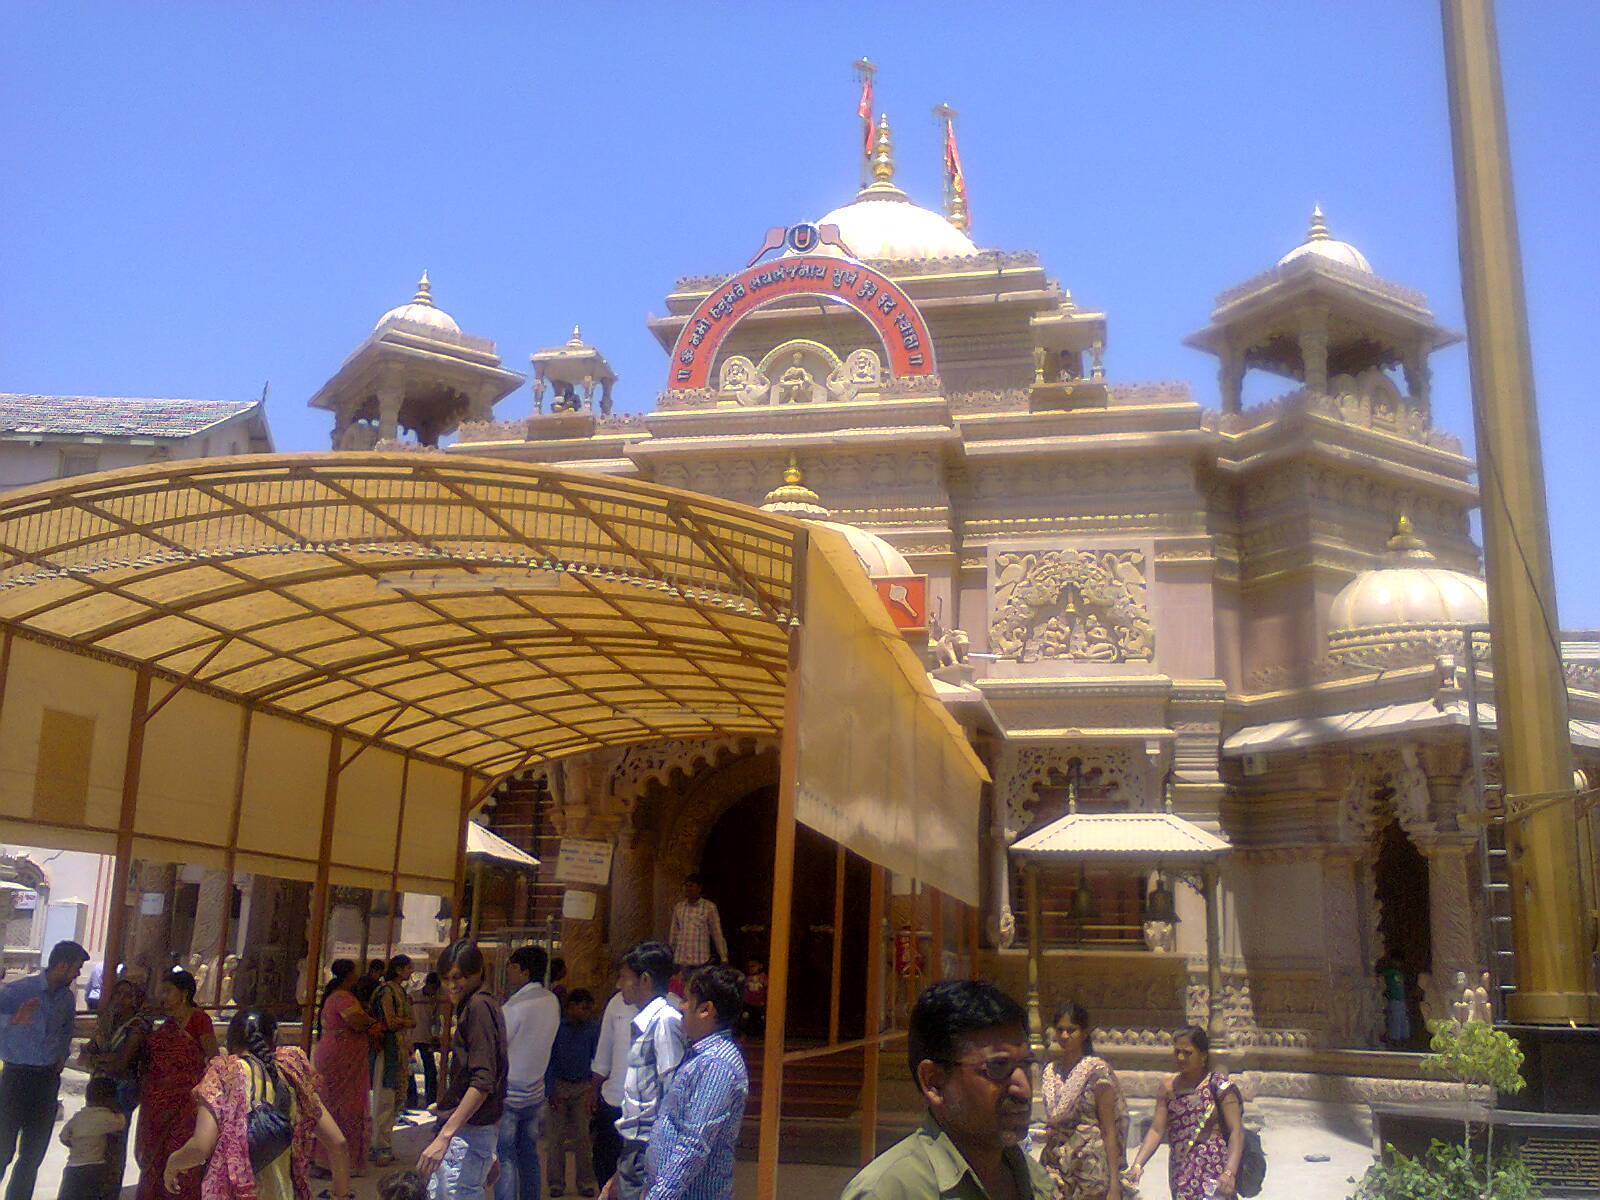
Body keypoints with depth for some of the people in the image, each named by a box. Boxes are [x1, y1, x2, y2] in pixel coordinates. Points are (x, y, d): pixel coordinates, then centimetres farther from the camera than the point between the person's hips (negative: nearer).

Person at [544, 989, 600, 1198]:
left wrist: (593, 1091, -1)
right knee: (555, 1136, 0)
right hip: (558, 1085, -1)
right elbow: (548, 1061, -2)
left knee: (583, 1136, 1)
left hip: (583, 1087, 1)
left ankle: (585, 1183, 10)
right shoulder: (556, 1027, -5)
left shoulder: (592, 1030, 2)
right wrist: (551, 1093, -6)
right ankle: (556, 1183, 10)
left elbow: (597, 1062, 7)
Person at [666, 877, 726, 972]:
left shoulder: (709, 907, -1)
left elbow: (717, 934, 0)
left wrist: (723, 958, -2)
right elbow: (674, 933, 16)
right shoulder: (678, 907, 10)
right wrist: (669, 954, 15)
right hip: (681, 960, 3)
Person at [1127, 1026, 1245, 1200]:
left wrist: (1229, 1173, -24)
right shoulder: (1168, 1088, 8)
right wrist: (1137, 1164, -12)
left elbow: (1237, 1131, -11)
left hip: (1214, 1174, -5)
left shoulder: (1219, 1085, -5)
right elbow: (1157, 1130, 3)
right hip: (1180, 1176, 5)